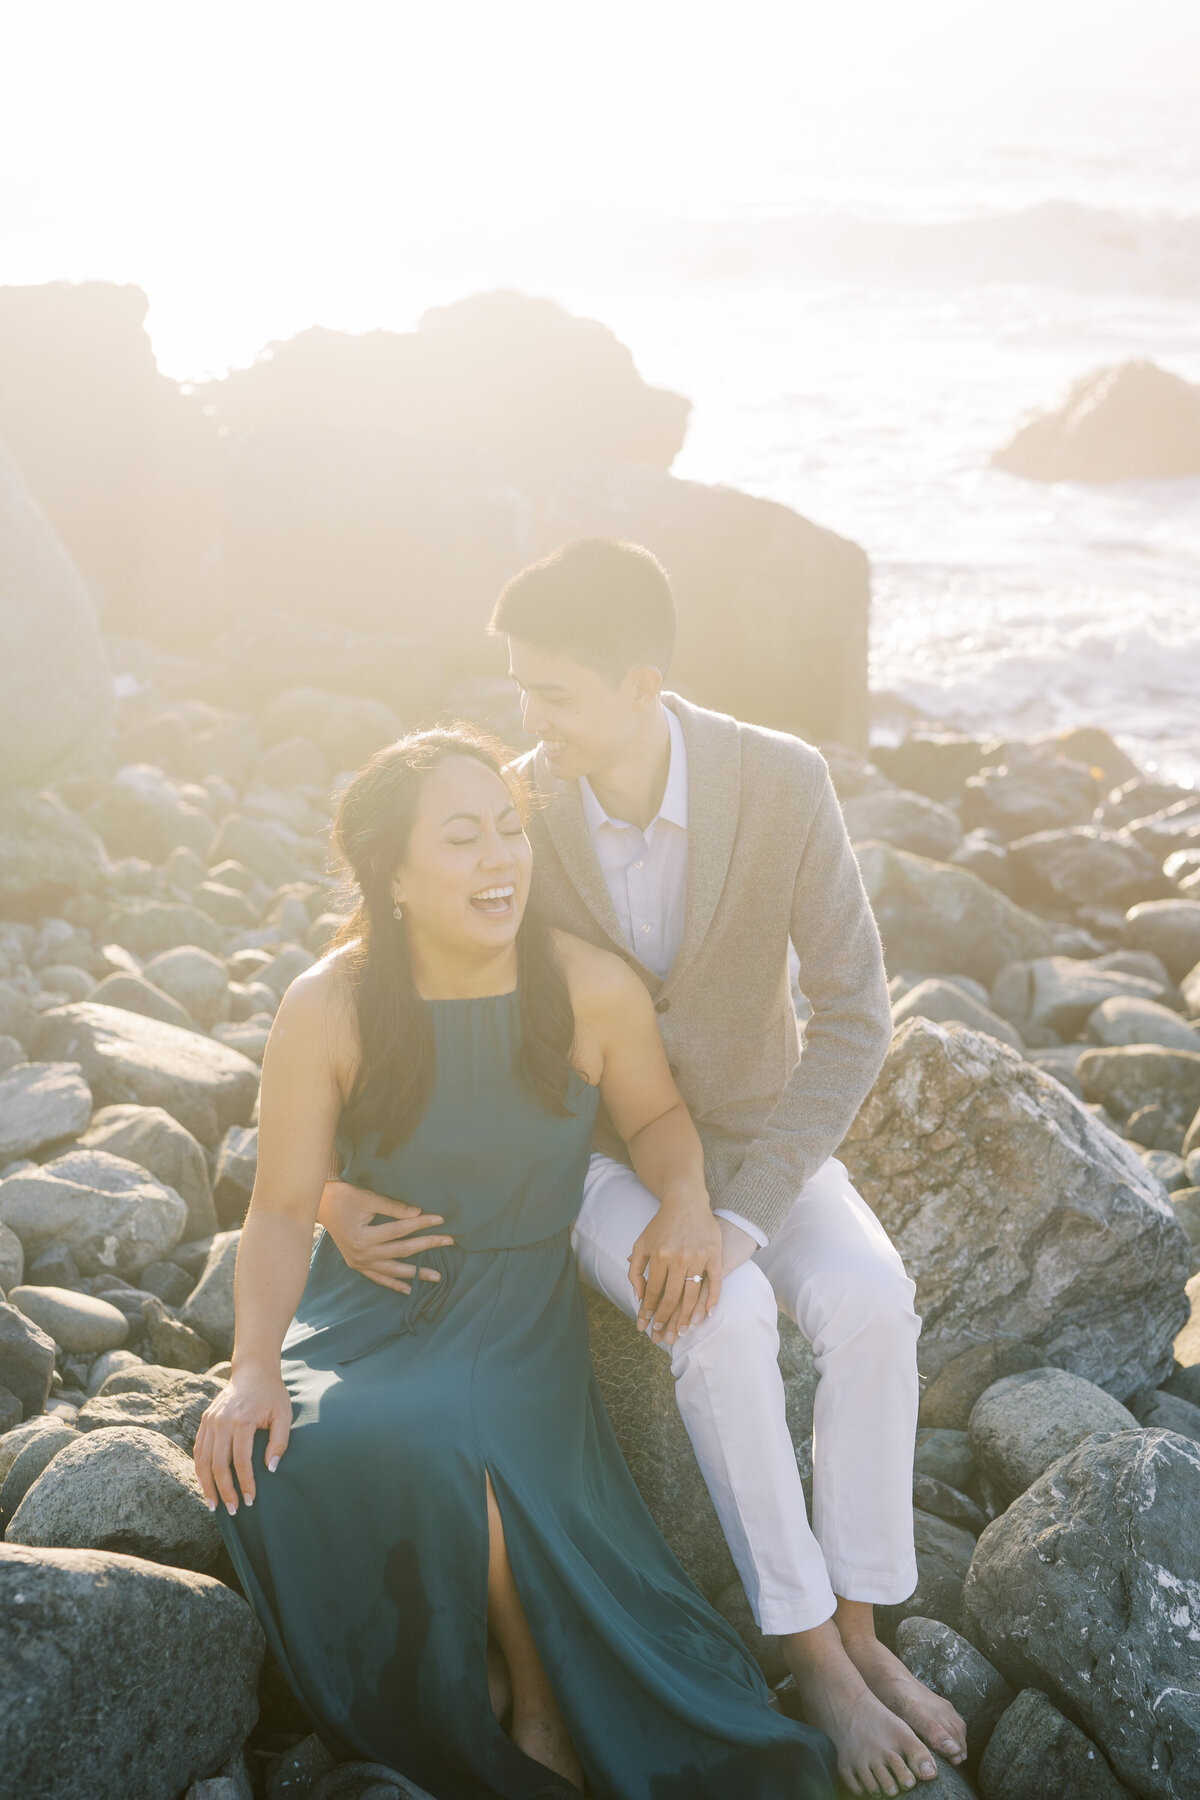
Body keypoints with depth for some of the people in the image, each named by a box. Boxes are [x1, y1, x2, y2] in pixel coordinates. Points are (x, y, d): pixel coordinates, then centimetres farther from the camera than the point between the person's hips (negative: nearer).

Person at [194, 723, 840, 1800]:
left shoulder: (593, 990, -12)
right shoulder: (329, 1009, -14)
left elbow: (654, 1116, 8)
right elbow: (284, 1207, -7)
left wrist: (688, 1196, -14)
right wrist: (254, 1367, -21)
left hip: (520, 1310, -1)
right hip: (368, 1307, 1)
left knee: (452, 1436, -34)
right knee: (283, 1456, -30)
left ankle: (540, 1696, -6)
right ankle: (455, 1677, -2)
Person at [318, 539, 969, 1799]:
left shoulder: (786, 783, -24)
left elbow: (855, 1018, -21)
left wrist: (732, 1217, -31)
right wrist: (332, 1190, -30)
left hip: (757, 1140, 1)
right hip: (599, 1160, -1)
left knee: (868, 1305, -31)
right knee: (726, 1322, -35)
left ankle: (859, 1629, -16)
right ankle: (811, 1656, -21)